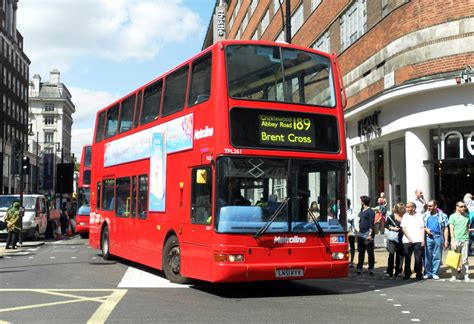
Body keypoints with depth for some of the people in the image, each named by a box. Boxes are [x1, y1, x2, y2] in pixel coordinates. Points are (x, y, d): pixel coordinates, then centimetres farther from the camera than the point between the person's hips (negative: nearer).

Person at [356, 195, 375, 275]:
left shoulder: (370, 211, -9)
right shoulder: (362, 210, 16)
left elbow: (371, 224, -14)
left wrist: (370, 234, -20)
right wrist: (359, 231, 19)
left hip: (367, 234, -8)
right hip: (361, 234, 8)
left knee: (370, 252, -2)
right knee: (360, 251, 10)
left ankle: (371, 268, 4)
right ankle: (359, 268, 14)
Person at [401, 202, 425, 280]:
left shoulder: (420, 216, 10)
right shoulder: (405, 216, 9)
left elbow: (422, 228, 8)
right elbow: (403, 228, 4)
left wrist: (423, 239, -2)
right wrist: (409, 238, -7)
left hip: (418, 241, -1)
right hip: (407, 241, 1)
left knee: (418, 259, -3)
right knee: (407, 259, 3)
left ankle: (419, 275, 6)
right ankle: (407, 274, 13)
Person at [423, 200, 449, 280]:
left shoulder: (442, 216, 6)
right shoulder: (425, 215, 11)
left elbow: (445, 229, 5)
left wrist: (446, 241, -1)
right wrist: (426, 229, -7)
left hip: (438, 237, -1)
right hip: (428, 237, 1)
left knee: (437, 256, 2)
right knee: (427, 256, 0)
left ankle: (434, 273, 10)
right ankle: (428, 273, 8)